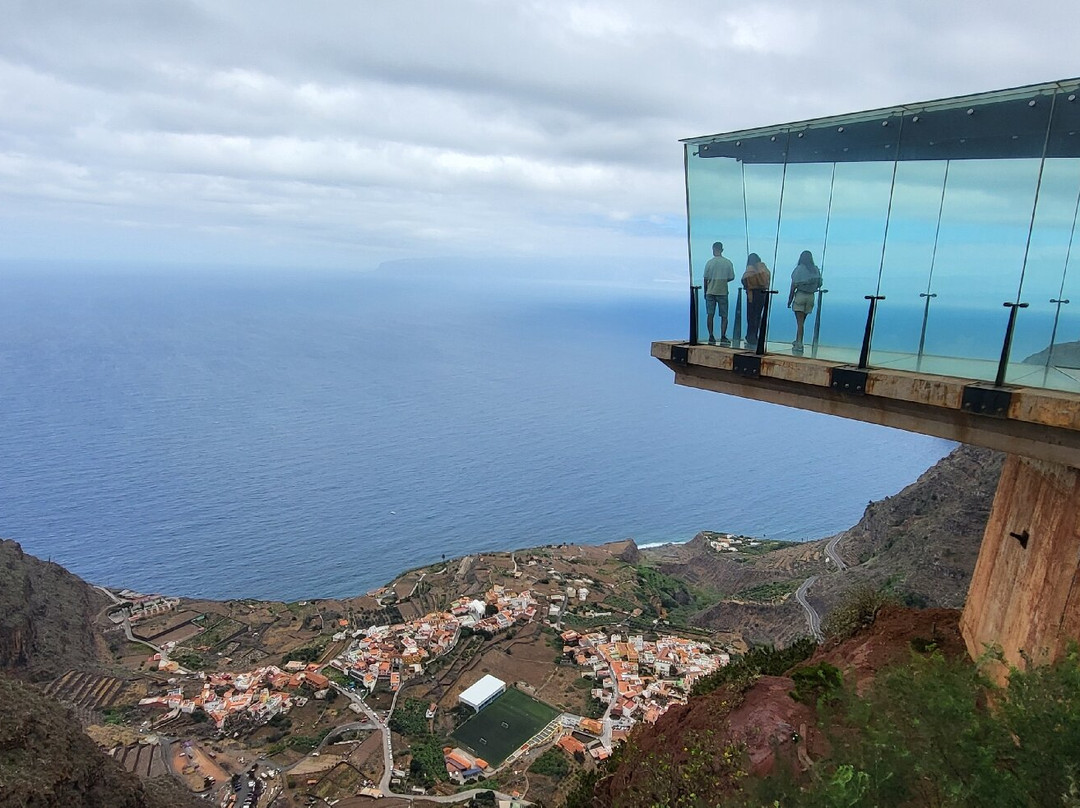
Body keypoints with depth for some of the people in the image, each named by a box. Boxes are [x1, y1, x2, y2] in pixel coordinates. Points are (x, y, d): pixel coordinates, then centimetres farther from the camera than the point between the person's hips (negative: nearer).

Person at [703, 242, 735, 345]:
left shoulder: (710, 262, -3)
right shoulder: (728, 263, -1)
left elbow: (706, 279, -2)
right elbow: (731, 278, 3)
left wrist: (705, 292, 9)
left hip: (710, 292, 0)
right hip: (723, 292, 0)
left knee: (710, 315, 5)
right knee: (724, 316, 5)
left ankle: (711, 337, 4)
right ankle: (723, 337, -3)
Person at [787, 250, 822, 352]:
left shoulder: (799, 269, -8)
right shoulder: (816, 270, 4)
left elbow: (793, 286, -9)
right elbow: (819, 284, 4)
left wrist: (789, 300, -4)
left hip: (800, 295, -4)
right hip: (811, 297, 4)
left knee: (800, 321, -3)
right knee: (802, 321, 15)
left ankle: (799, 344, -6)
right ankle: (797, 341, 25)